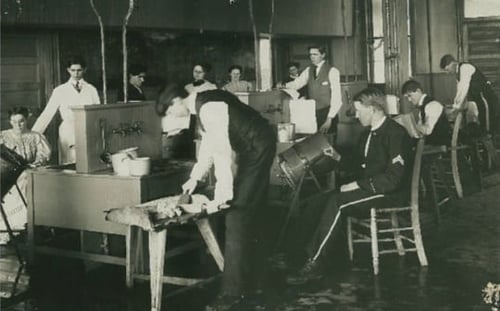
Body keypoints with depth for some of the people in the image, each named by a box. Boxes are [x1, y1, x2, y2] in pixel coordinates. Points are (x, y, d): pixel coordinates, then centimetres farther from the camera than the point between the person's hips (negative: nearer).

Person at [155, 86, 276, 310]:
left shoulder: (209, 108, -24)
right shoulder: (202, 104, 7)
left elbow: (221, 151, -27)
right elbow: (210, 142, 17)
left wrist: (222, 197, -26)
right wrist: (196, 177, 16)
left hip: (257, 148, -10)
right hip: (255, 147, 10)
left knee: (238, 214, -11)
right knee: (250, 212, 17)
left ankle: (233, 291, -8)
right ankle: (252, 278, 30)